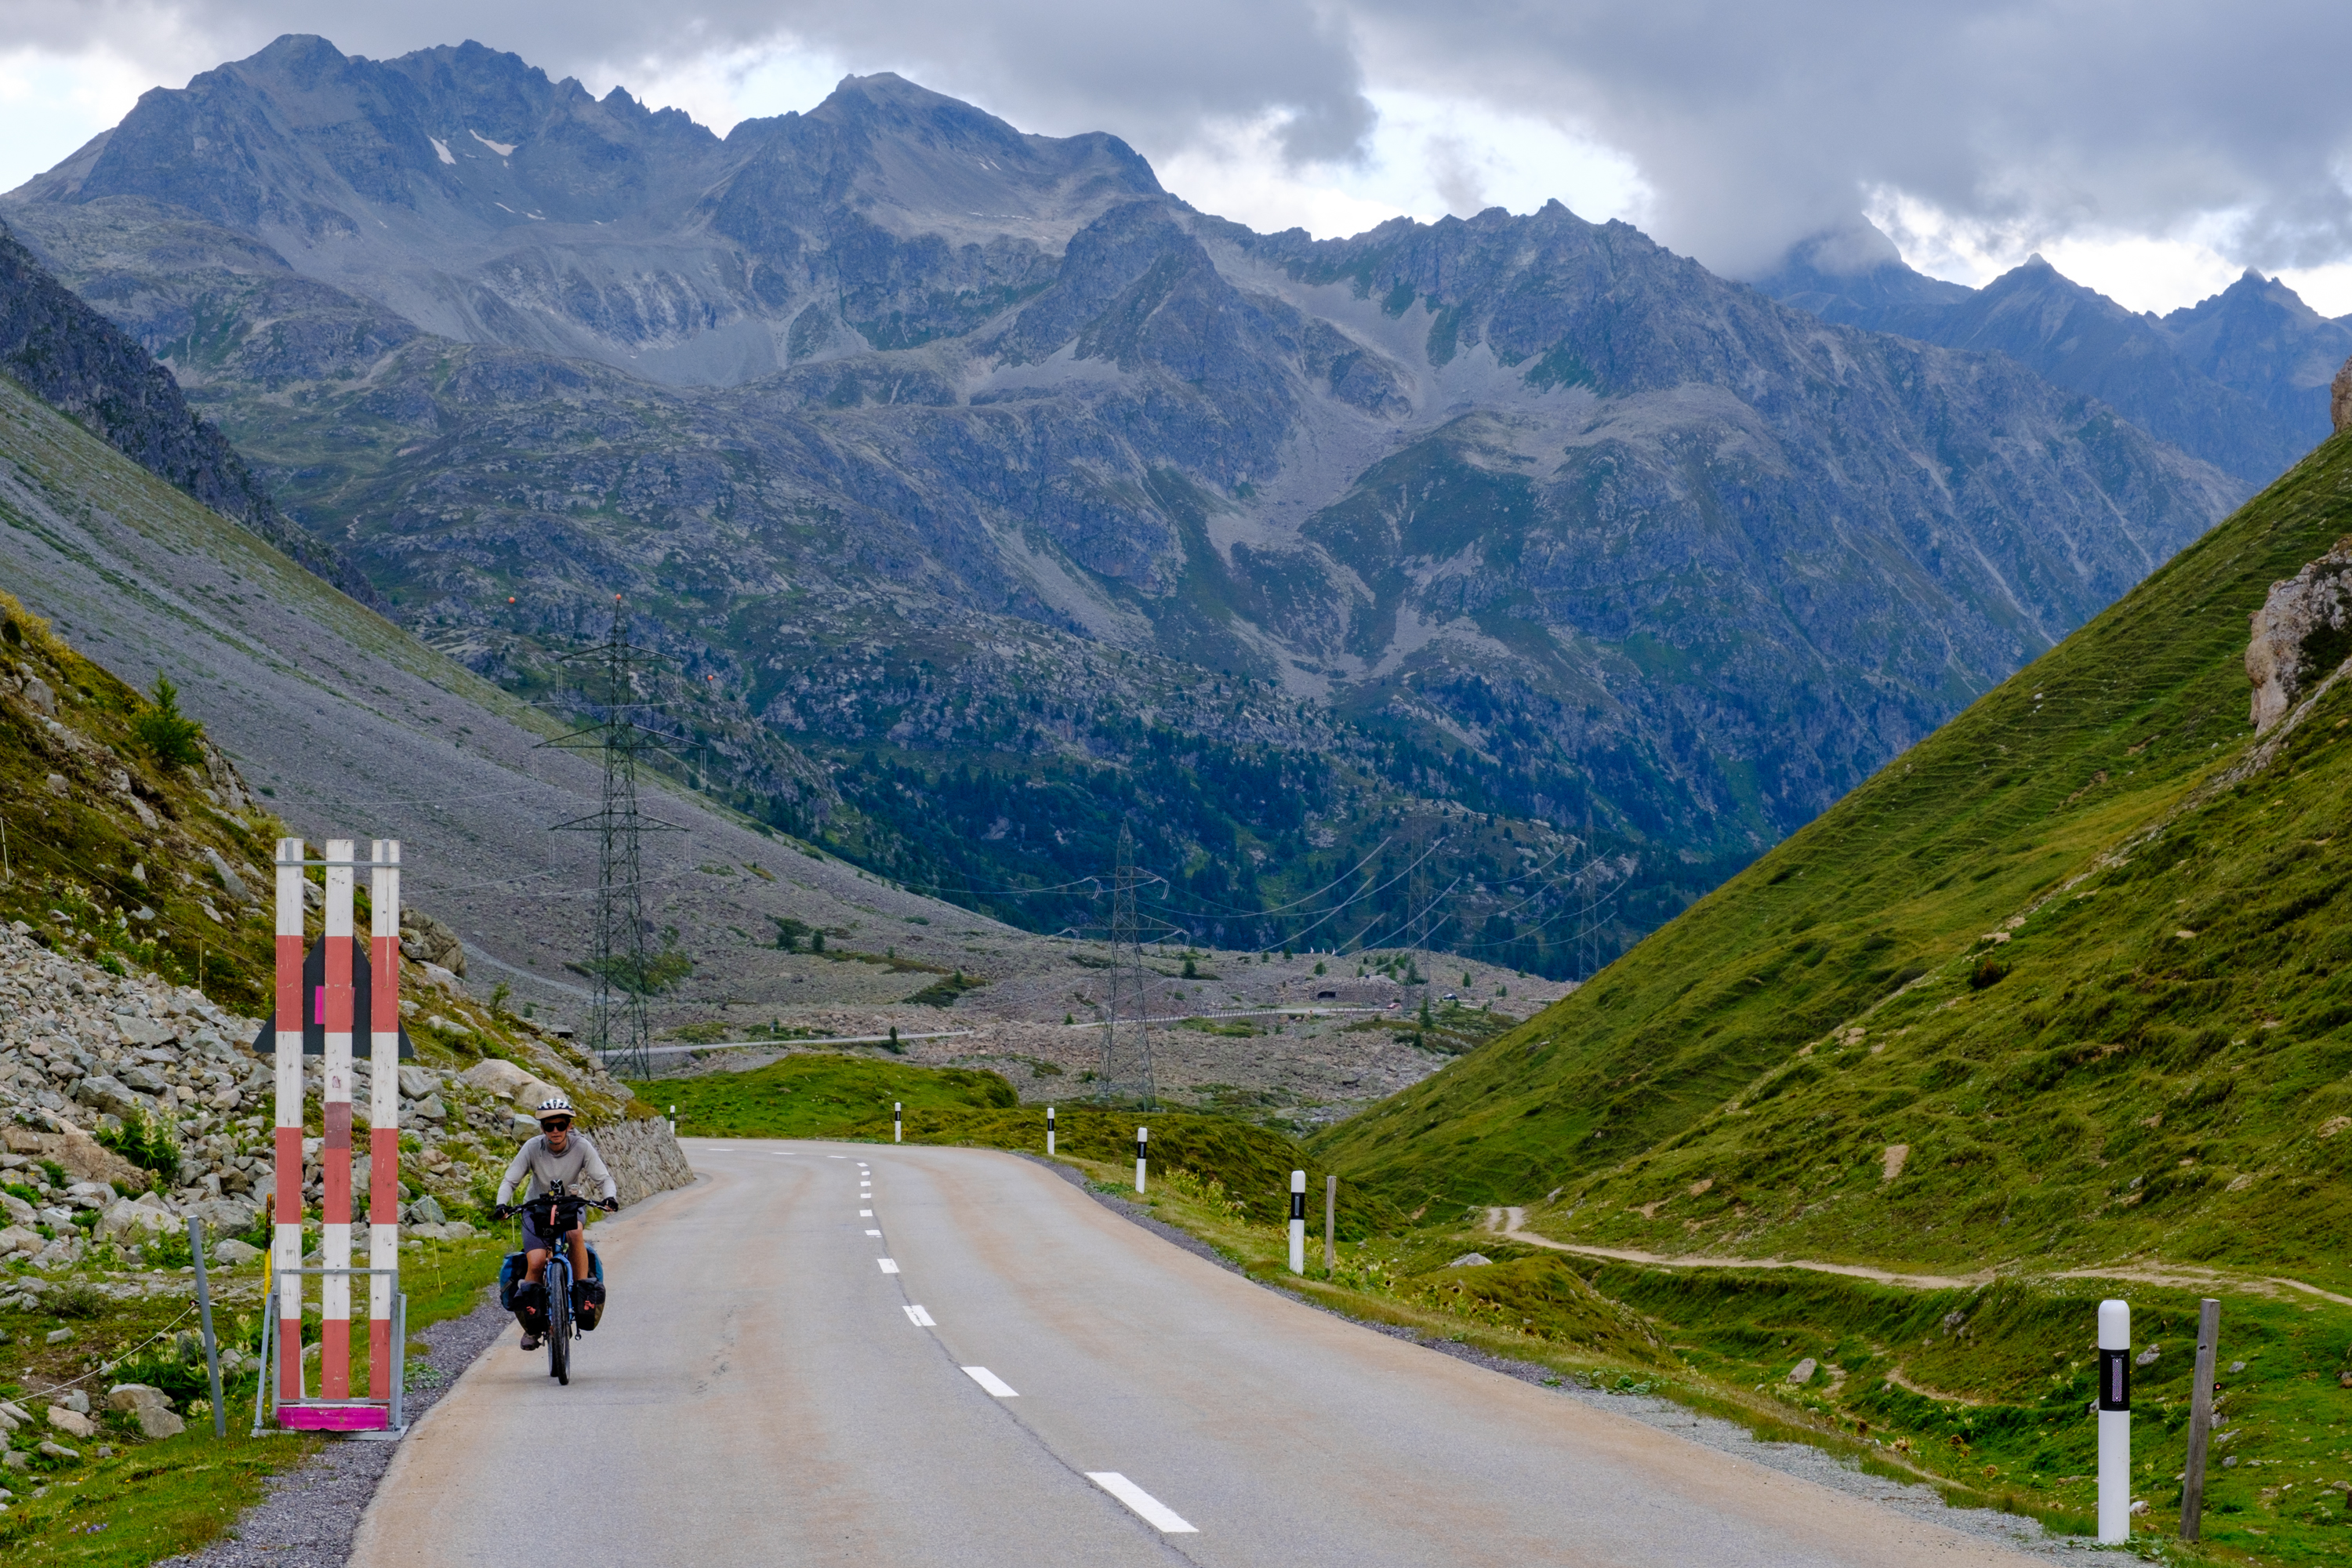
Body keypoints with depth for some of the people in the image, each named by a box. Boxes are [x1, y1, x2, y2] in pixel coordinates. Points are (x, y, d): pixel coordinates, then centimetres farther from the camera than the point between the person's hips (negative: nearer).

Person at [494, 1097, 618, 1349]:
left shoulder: (581, 1146, -17)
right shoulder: (533, 1148, -17)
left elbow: (604, 1177, -15)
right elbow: (510, 1180, -14)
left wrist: (609, 1197, -37)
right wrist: (502, 1204, -33)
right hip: (536, 1210, 0)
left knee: (576, 1233, -36)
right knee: (536, 1261, -21)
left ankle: (584, 1297, -23)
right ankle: (531, 1327, -3)